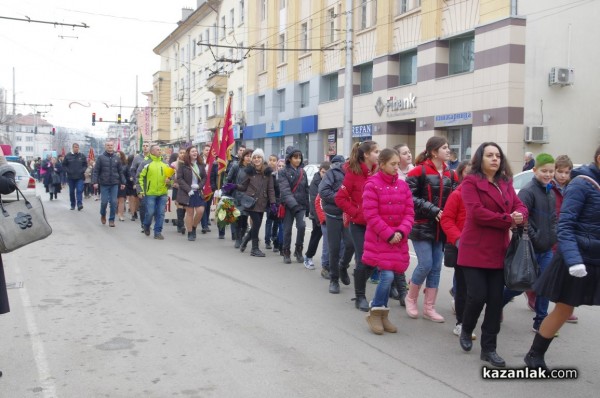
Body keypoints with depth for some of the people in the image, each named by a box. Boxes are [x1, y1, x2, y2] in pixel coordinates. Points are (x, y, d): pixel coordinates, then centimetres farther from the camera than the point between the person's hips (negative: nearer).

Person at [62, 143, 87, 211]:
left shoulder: (82, 156, 2)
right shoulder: (68, 156, 0)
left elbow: (85, 165, 9)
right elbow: (64, 165, 5)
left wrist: (82, 170, -7)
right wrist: (68, 171, -8)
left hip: (80, 177, -1)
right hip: (70, 177, 1)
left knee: (79, 190, -13)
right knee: (71, 191, 10)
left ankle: (79, 204, -15)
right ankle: (72, 205, 20)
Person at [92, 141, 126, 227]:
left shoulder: (117, 158, 7)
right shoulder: (101, 158, 0)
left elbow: (120, 171, 11)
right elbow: (95, 171, -2)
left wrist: (123, 182, 7)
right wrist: (95, 182, -10)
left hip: (114, 184, 2)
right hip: (104, 184, -2)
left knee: (113, 202, 0)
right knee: (104, 201, 0)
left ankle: (111, 219, 11)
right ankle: (103, 215, 28)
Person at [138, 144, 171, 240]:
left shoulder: (165, 164, 10)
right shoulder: (147, 163, -3)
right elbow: (141, 177, -2)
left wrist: (169, 180, -3)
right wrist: (141, 189, -7)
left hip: (162, 193, 4)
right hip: (150, 193, -4)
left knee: (161, 213, 3)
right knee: (150, 212, -1)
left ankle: (158, 232, 12)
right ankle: (146, 226, 29)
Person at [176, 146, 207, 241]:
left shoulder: (201, 164, 6)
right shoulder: (183, 164, -5)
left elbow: (204, 177, 10)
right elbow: (179, 178, -8)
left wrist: (199, 185, -8)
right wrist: (188, 189, -14)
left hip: (198, 192, 3)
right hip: (187, 192, -3)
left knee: (200, 210, -6)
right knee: (190, 212, 1)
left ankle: (194, 228, 19)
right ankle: (190, 233, 12)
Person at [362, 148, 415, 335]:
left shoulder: (403, 185, 7)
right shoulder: (372, 185, -9)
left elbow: (409, 213, 6)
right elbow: (371, 215, -14)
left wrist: (401, 232, -11)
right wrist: (388, 234, -15)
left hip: (398, 240, 5)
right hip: (379, 240, -5)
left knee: (388, 277, 9)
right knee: (387, 276, -12)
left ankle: (382, 314, 23)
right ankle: (375, 313, 7)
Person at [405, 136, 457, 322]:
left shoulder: (451, 175, 8)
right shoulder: (419, 171, -10)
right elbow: (410, 197, -16)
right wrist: (433, 210, -19)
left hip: (441, 228, 6)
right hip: (422, 227, -6)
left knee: (436, 268, 7)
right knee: (425, 264, -9)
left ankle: (429, 308, 17)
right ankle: (410, 298, 16)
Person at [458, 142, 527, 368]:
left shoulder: (506, 183, 14)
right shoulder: (470, 182, -6)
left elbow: (520, 207, 7)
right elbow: (477, 212, -18)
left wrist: (519, 216, -17)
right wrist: (508, 220, -16)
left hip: (498, 250, 6)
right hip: (475, 250, -6)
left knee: (496, 299, 5)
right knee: (477, 295, -8)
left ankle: (489, 348, 15)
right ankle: (466, 331, 23)